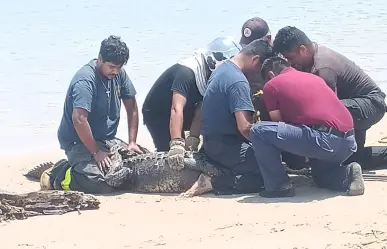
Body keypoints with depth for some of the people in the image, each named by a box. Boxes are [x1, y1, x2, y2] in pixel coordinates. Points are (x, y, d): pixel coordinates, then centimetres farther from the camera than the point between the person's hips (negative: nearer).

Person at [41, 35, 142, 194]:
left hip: (106, 139, 9)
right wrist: (96, 153, -26)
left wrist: (132, 142, 0)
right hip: (77, 141, -9)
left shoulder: (119, 74, 2)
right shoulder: (86, 80, -23)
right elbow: (78, 119, -31)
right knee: (101, 183, -30)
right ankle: (56, 177, -4)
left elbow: (131, 106, 9)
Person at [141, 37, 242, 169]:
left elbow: (201, 110, -15)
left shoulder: (210, 74, -9)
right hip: (156, 114, -8)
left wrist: (193, 139, -29)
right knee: (171, 157, -18)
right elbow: (177, 109, -44)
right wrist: (176, 144, -53)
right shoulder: (188, 72, -34)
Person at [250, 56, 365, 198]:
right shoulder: (314, 78, 28)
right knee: (322, 177, 36)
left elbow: (278, 122, 13)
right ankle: (347, 174, 5)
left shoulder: (271, 85, 10)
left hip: (324, 140, -7)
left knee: (258, 131, -1)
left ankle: (279, 186, 1)